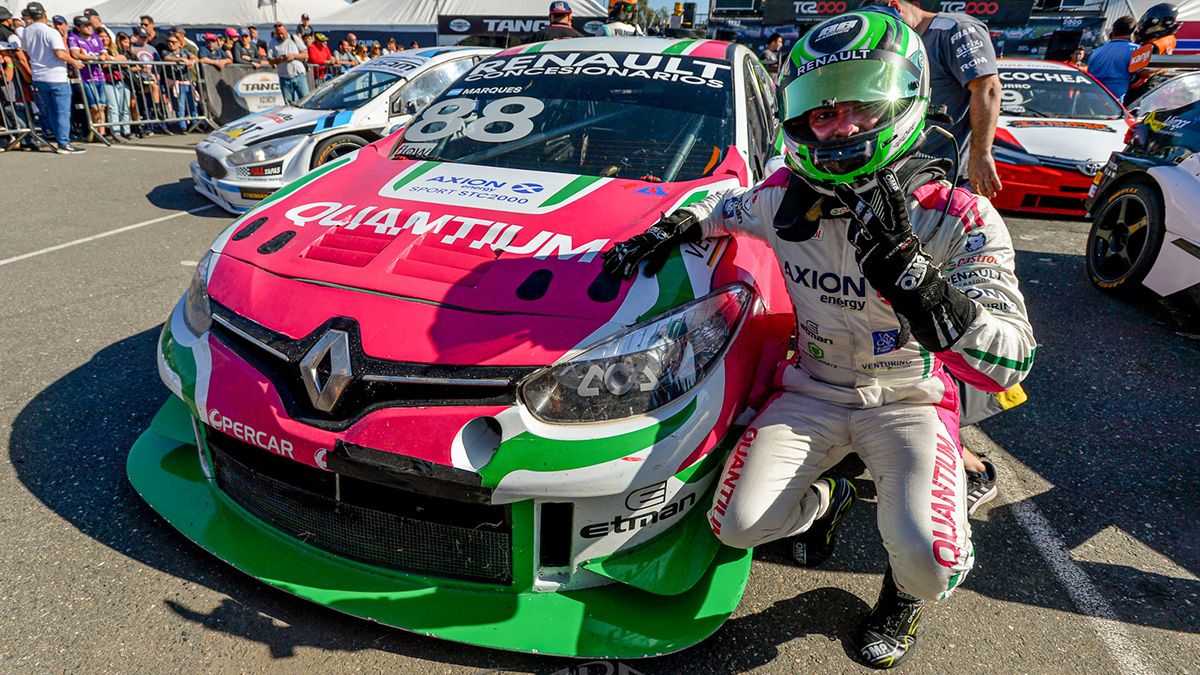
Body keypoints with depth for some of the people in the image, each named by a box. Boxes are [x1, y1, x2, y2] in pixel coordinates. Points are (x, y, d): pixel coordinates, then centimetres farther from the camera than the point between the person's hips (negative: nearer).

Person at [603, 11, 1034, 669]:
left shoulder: (956, 218, -20)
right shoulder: (788, 196, -9)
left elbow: (1006, 364, -27)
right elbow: (727, 204, 18)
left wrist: (905, 266, -38)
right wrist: (673, 228, -4)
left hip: (909, 399, -3)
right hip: (813, 392, 3)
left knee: (927, 560, -27)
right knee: (736, 524, -12)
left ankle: (902, 590, 14)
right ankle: (824, 499, 24)